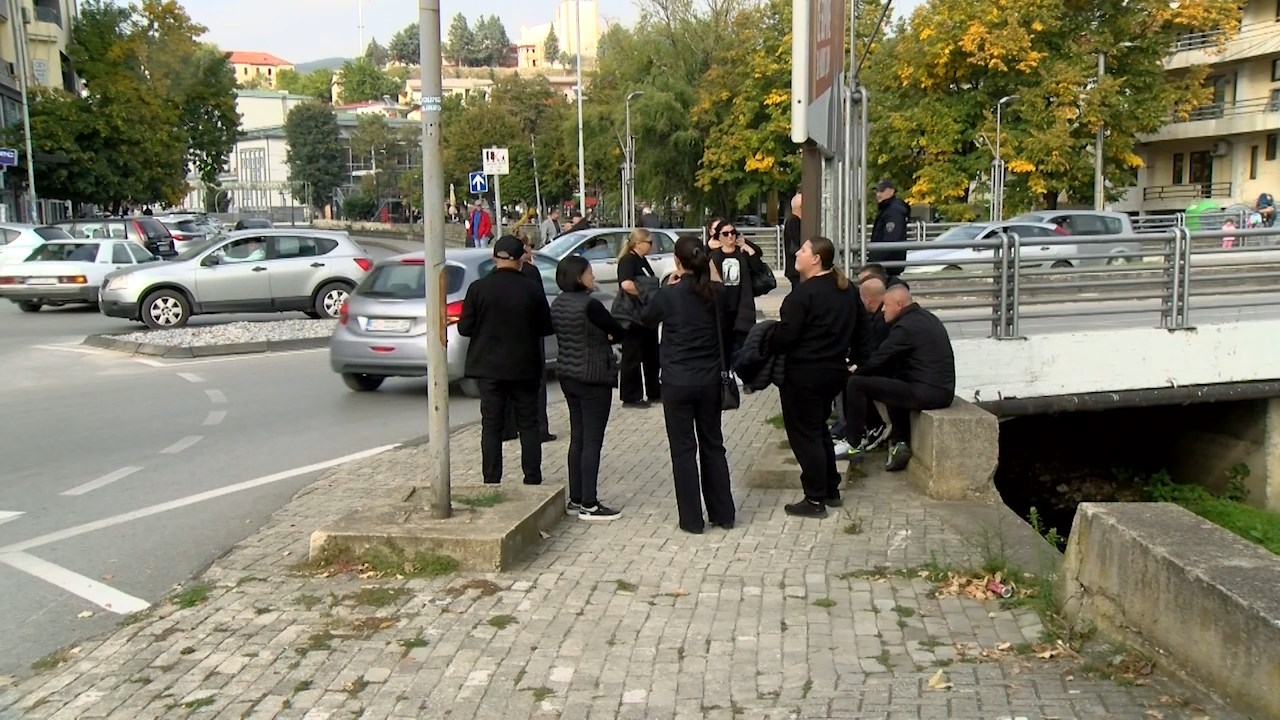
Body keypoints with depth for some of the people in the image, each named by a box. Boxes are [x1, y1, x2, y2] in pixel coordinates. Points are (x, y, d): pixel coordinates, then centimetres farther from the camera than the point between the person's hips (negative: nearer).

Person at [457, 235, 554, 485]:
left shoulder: (478, 288, -8)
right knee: (528, 425, 11)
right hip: (524, 367, 0)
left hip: (488, 366, 0)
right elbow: (546, 328, -2)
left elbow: (465, 328, -5)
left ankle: (491, 482, 6)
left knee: (491, 425, 6)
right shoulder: (532, 289, -8)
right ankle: (533, 480, 14)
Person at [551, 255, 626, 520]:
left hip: (568, 376, 8)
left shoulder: (557, 304, 6)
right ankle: (589, 505, 2)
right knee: (592, 441, -2)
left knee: (577, 438, 14)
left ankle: (575, 499, 20)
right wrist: (607, 337, 11)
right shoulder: (589, 305, -19)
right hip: (593, 378, -8)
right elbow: (619, 332, -9)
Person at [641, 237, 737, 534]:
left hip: (677, 381, -4)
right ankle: (723, 513, 22)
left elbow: (646, 317, 5)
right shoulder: (717, 293, -4)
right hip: (710, 380, 4)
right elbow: (732, 312, 17)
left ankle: (692, 519, 9)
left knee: (684, 449, 5)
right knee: (713, 445, 16)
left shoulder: (669, 294, -14)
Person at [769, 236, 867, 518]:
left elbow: (785, 335, -21)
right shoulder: (846, 289, 8)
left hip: (804, 373, -9)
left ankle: (815, 500, 4)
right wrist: (852, 356, 26)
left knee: (804, 434, 1)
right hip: (835, 369, 9)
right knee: (819, 429, 21)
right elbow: (859, 329, 16)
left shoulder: (804, 293, -19)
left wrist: (766, 347, -3)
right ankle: (831, 491, 26)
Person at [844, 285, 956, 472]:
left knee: (855, 384, -6)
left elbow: (879, 359, -8)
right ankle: (900, 442, 24)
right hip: (944, 391, 10)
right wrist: (862, 369, 22)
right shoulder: (928, 318, 16)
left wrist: (856, 372, 11)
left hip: (926, 393, -10)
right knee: (896, 382, 39)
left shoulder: (905, 326, -13)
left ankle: (853, 442, 6)